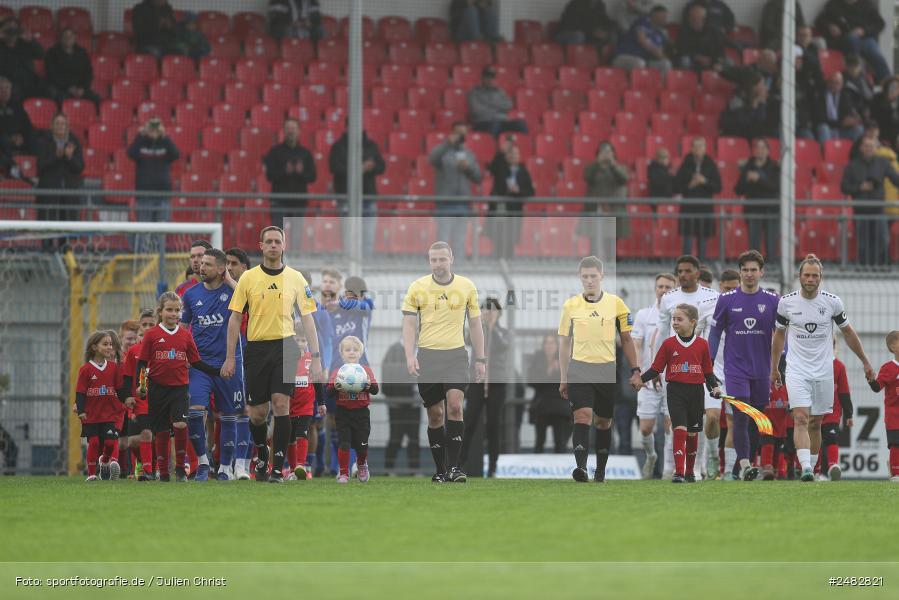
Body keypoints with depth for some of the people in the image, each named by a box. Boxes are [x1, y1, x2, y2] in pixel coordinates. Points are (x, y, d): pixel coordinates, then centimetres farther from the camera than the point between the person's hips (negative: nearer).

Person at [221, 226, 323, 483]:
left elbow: (307, 318, 4)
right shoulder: (248, 278, 3)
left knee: (281, 403, -15)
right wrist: (230, 357, 0)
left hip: (285, 346, -1)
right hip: (256, 348, 1)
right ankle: (261, 452, 33)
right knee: (257, 413, 3)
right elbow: (235, 318, 5)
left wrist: (316, 358, -2)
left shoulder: (295, 278, 3)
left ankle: (278, 468, -10)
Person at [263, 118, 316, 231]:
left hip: (299, 200, 3)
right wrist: (285, 172, -21)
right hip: (280, 201, -3)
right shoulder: (275, 151, 4)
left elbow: (312, 177, 4)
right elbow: (269, 175, -4)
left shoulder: (305, 153, 10)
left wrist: (301, 172, -16)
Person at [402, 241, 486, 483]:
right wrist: (410, 356, -13)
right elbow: (409, 325, 0)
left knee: (455, 406, -17)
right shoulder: (417, 288, 1)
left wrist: (480, 360, 8)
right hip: (427, 356, 0)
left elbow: (475, 325, 11)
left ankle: (454, 467, -15)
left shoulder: (467, 286, 4)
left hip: (456, 354, 0)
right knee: (435, 414, 2)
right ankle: (440, 470, 11)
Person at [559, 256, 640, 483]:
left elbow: (626, 340, 9)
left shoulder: (616, 304, 2)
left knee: (603, 422, 9)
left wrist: (635, 370, 4)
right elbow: (564, 343, 11)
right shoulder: (571, 305, 4)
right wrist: (563, 379, 10)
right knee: (582, 415, -17)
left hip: (607, 370, 1)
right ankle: (581, 466, -28)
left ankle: (601, 470, 21)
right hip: (579, 369, -1)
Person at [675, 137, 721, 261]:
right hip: (688, 208, -2)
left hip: (705, 208, 2)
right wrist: (689, 186, -15)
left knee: (702, 240, 6)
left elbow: (718, 188, 2)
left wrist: (705, 182, -13)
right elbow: (676, 186, 2)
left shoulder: (711, 166, 4)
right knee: (688, 238, -7)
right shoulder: (686, 165, 2)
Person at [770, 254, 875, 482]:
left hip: (823, 372, 1)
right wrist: (774, 368, 18)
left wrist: (865, 362, 14)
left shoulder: (832, 302, -2)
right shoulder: (786, 302, -2)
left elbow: (848, 333, 11)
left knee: (815, 423, 7)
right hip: (796, 370, -1)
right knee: (801, 418, -17)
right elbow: (779, 334, 13)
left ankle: (811, 467, 21)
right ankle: (806, 469, -28)